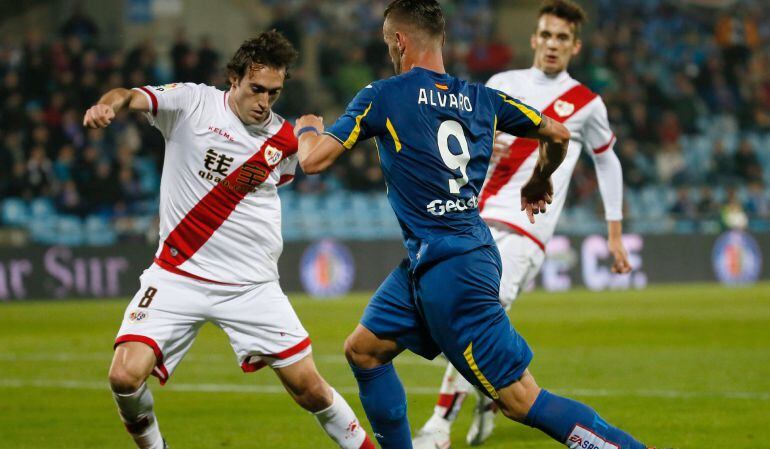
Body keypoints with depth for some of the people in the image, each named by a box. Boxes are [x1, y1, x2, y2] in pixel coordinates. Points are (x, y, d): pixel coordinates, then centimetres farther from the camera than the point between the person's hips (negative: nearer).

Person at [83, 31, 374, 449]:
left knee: (309, 387, 0)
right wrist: (109, 104, -45)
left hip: (252, 284, 2)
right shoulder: (192, 103, -6)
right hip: (177, 274, -2)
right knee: (125, 376, -18)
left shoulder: (284, 139, 3)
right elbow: (132, 97, -25)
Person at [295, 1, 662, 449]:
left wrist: (308, 129, 16)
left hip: (447, 269, -8)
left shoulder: (382, 97, -9)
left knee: (522, 401, -8)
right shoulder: (482, 98, 7)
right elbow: (558, 133, 14)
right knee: (363, 350, 19)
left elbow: (314, 159, -8)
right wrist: (541, 181, 35)